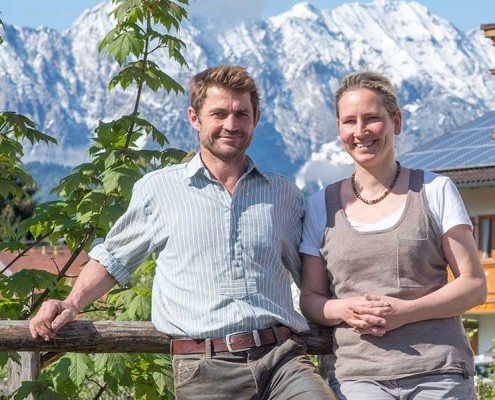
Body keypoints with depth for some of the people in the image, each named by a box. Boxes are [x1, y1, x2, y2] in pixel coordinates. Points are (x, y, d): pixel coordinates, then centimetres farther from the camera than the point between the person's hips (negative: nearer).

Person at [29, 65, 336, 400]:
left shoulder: (285, 195, 17)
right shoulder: (157, 189, 10)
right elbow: (114, 259, 21)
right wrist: (73, 304, 6)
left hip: (283, 358, 2)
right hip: (204, 370, -2)